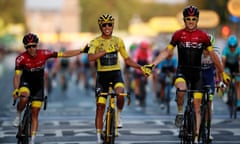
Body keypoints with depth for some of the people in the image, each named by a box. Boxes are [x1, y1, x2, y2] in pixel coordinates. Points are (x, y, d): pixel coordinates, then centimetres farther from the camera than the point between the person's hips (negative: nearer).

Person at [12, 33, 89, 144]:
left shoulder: (44, 54, -20)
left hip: (38, 85, 2)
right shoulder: (21, 58, -23)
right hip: (26, 82, -1)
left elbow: (64, 54, -17)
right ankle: (18, 115, -7)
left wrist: (82, 51, -20)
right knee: (24, 98, -36)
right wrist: (15, 90, -43)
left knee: (35, 114, -1)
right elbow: (17, 75, -26)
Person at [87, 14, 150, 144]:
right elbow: (90, 57, -23)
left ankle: (118, 116, -2)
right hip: (102, 75, -1)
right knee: (100, 106, -1)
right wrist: (106, 51, -31)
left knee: (120, 94, -31)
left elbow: (127, 59, 14)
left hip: (116, 73, 1)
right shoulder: (95, 42, -5)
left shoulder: (118, 41, 4)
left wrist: (140, 68, 4)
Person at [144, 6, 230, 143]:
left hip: (197, 73, 1)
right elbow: (166, 52, 3)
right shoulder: (178, 34, 0)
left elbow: (213, 55, 7)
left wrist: (223, 72, 8)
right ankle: (180, 113, -9)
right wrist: (152, 64, -9)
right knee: (181, 89, -36)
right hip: (182, 71, -1)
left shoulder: (203, 36, 0)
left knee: (197, 108, -1)